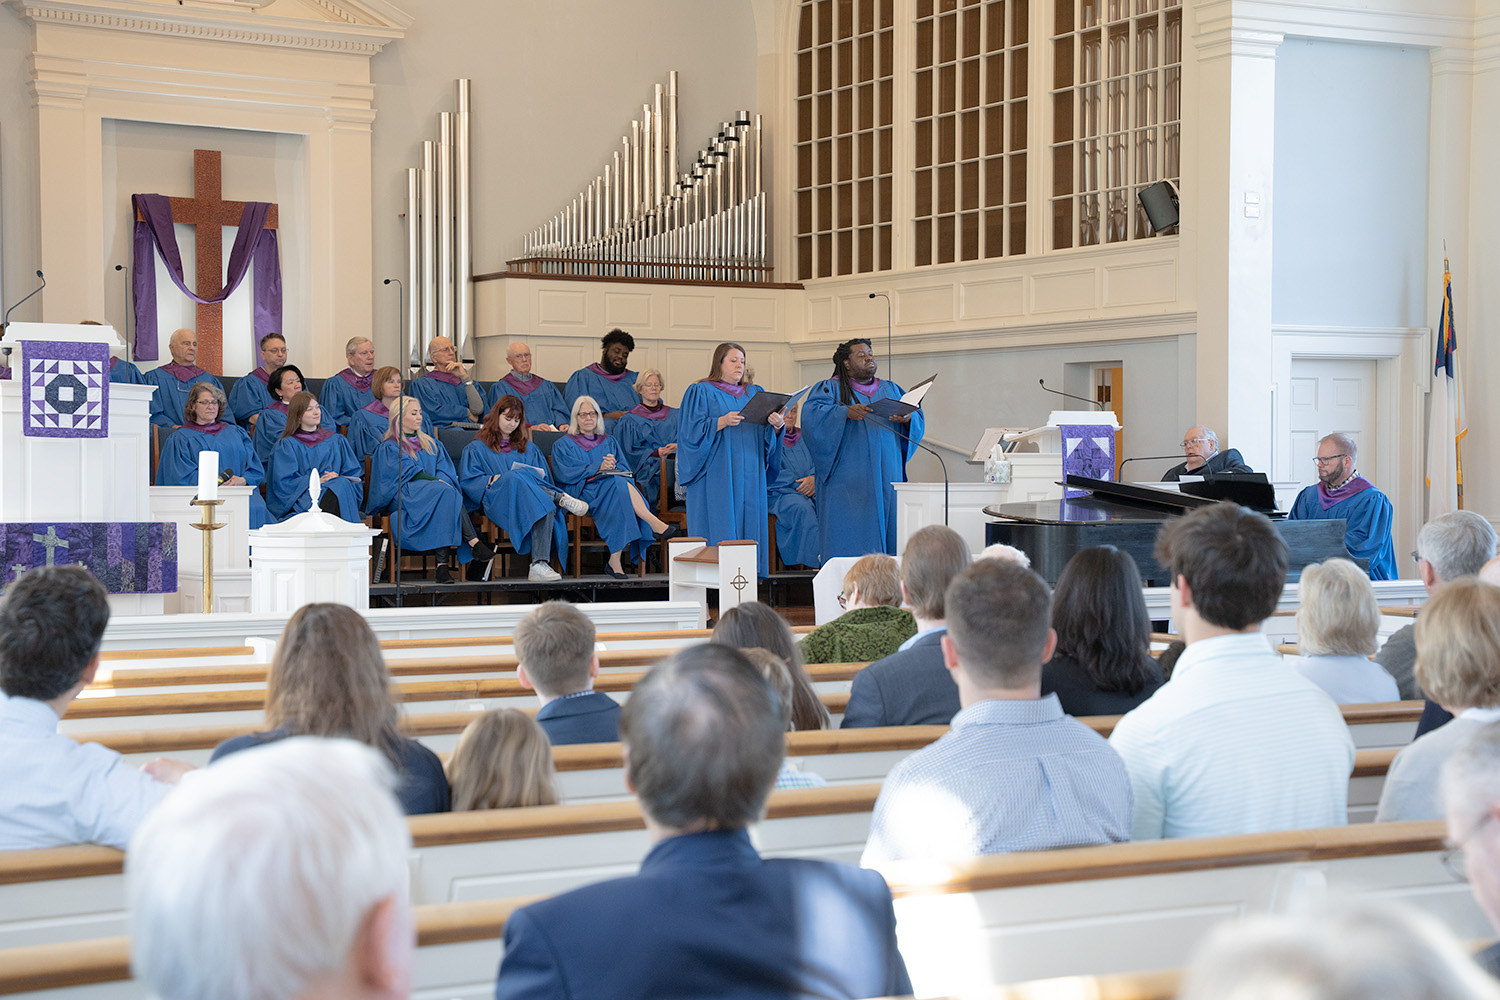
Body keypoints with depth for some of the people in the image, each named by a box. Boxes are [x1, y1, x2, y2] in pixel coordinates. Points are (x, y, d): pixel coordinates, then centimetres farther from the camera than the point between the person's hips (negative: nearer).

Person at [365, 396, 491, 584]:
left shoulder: (431, 445, 26)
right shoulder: (389, 447, 8)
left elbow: (446, 472, 12)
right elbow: (409, 473, -7)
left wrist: (441, 483, -11)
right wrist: (437, 483, -18)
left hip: (435, 495, 4)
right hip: (405, 497, -4)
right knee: (445, 493, -32)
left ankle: (442, 564, -47)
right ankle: (474, 543, -41)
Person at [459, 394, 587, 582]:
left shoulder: (529, 449, 30)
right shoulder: (476, 449, 20)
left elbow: (544, 480, 20)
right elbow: (467, 482, 8)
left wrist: (536, 481, -3)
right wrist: (492, 480, -9)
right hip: (496, 500, -3)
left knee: (548, 506, -38)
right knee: (518, 476, -39)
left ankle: (539, 564, -50)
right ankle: (560, 498, -37)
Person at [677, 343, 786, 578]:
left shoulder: (755, 393, 18)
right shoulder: (700, 392, 4)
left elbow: (768, 435, 11)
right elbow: (693, 430, -7)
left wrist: (776, 425, -11)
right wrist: (723, 422, -20)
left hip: (749, 476, 5)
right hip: (716, 477, -5)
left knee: (749, 522, -1)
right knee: (719, 528, -10)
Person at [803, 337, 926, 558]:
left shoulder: (891, 389, 20)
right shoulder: (830, 389, 7)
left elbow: (919, 418, 11)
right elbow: (812, 414, -10)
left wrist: (908, 418, -13)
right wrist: (845, 412, -26)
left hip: (887, 478, 4)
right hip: (848, 480, -4)